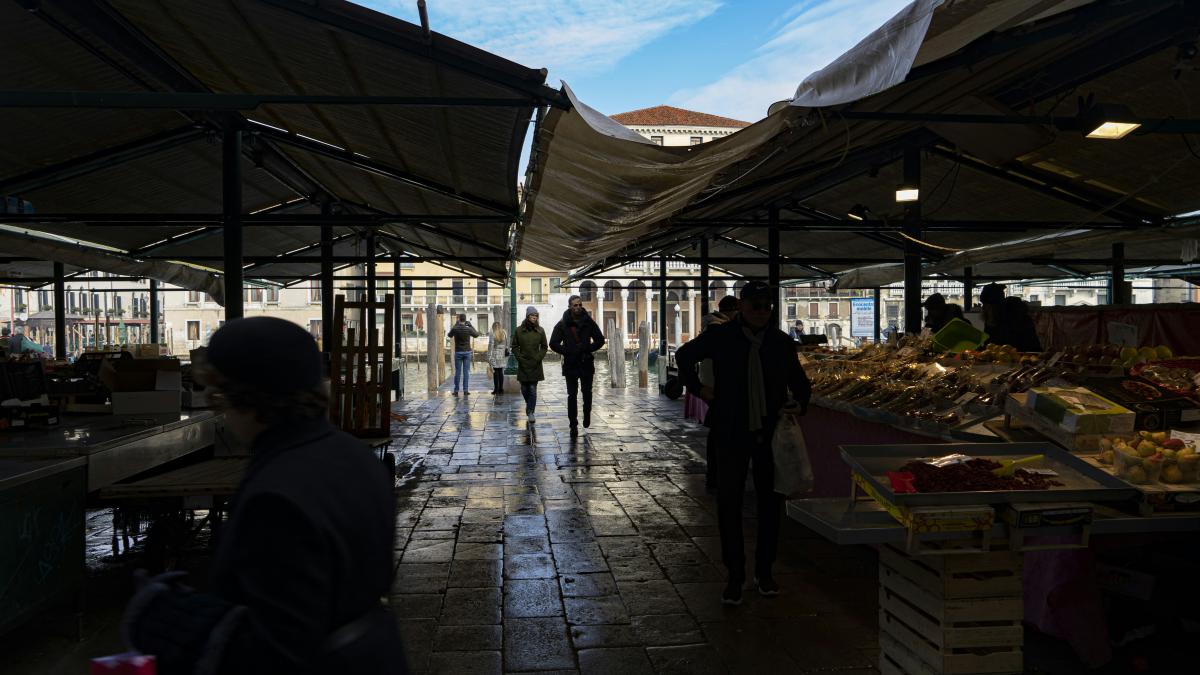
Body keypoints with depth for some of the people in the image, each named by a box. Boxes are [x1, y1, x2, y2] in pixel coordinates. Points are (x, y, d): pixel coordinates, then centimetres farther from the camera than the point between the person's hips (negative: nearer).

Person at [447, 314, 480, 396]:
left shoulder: (455, 329, -8)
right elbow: (477, 335, 12)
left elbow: (449, 335, 15)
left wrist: (455, 325, 18)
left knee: (457, 372, 5)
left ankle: (456, 390, 6)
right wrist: (471, 325, 15)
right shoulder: (468, 329, -8)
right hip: (467, 352, 0)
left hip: (458, 352, 0)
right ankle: (465, 390, 2)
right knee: (466, 372, 2)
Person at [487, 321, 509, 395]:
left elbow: (490, 346, -10)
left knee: (495, 372, 1)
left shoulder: (492, 334, -8)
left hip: (495, 355, -4)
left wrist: (489, 357, -7)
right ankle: (501, 389, 12)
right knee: (501, 372, 10)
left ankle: (496, 389, 2)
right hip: (503, 355, 4)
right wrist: (506, 352, 16)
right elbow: (507, 344, 8)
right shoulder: (505, 333, 6)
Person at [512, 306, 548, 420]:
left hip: (535, 365, -1)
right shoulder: (519, 330, 0)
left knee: (533, 389, -6)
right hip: (523, 365, 1)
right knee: (524, 389, 9)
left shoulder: (540, 331, 2)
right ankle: (529, 405, 35)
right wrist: (519, 358, -5)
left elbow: (544, 347, 8)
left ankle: (530, 412, 0)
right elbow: (515, 347, 5)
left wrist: (538, 358, -3)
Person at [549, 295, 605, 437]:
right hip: (570, 365, -1)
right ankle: (573, 425, 3)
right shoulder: (562, 324, -1)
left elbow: (600, 340, 5)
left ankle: (587, 414, 36)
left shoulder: (589, 323, 3)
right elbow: (553, 344, -1)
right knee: (572, 395, 0)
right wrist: (567, 352, -11)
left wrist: (587, 349, -8)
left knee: (587, 393, 11)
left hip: (587, 364, 1)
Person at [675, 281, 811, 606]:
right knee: (729, 503, 0)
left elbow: (800, 383, 14)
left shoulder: (782, 342, 2)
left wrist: (800, 406, -6)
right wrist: (699, 388, 5)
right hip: (733, 433, -2)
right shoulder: (720, 337, -2)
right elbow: (683, 355, 15)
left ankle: (764, 571, 26)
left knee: (771, 502, 10)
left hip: (771, 433, 2)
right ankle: (735, 576, 12)